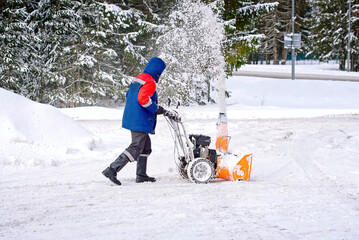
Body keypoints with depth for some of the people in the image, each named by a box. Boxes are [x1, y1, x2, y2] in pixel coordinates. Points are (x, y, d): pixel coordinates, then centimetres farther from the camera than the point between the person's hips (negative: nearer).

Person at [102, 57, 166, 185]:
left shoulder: (137, 79, 15)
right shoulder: (149, 82, -14)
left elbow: (128, 96, 21)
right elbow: (143, 99, -26)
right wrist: (157, 109, -15)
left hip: (131, 118, 10)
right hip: (140, 121, -10)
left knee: (146, 146, 18)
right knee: (136, 148, -9)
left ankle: (141, 175, 20)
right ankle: (112, 170, -15)